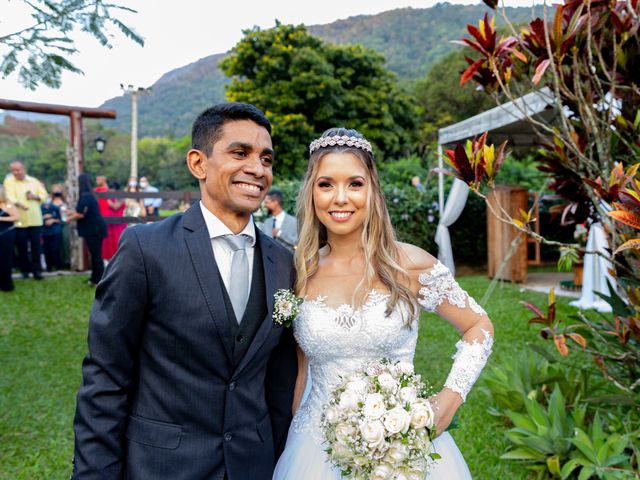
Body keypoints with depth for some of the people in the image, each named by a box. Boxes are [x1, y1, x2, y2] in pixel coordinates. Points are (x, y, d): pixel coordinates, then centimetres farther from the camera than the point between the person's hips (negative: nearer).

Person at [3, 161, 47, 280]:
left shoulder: (34, 181, 10)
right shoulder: (9, 181, 1)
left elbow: (44, 195, 11)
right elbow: (10, 197, -15)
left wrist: (35, 197, -10)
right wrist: (19, 204, -35)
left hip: (35, 219, 1)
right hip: (19, 220, -1)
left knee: (36, 245, -1)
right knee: (22, 246, 4)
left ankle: (37, 270, 3)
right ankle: (25, 270, 16)